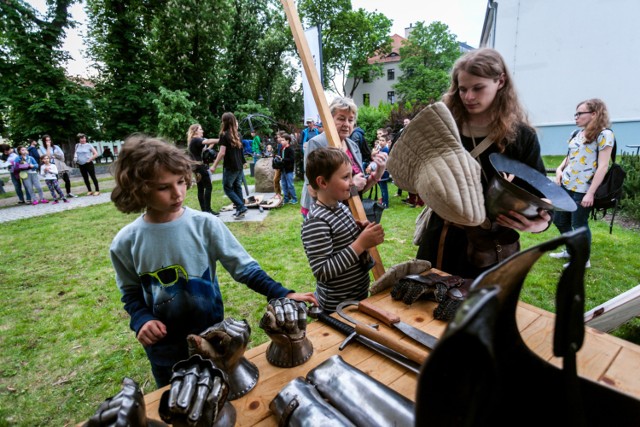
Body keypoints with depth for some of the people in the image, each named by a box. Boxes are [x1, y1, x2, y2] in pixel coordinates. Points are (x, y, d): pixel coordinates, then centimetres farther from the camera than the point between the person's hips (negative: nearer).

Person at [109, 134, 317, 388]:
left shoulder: (205, 224, -17)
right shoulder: (126, 243, -12)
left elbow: (244, 267, -14)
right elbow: (131, 292, 3)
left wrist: (282, 295, -24)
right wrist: (141, 320, -15)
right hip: (163, 347, 1)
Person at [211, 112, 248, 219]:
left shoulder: (224, 135, -10)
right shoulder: (237, 134, 9)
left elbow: (222, 153, -15)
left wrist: (214, 166, -10)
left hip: (230, 167, -6)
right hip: (239, 166, 6)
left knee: (227, 188, 3)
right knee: (237, 187, 12)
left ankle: (241, 207, -6)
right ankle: (240, 210, 14)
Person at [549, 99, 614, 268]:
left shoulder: (604, 134, -10)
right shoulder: (576, 133, 11)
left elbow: (603, 166, -15)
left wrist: (590, 193, -20)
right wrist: (559, 169, 0)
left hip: (583, 190, -7)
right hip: (566, 185, 8)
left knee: (579, 225, 4)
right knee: (559, 220, 16)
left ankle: (584, 259, 24)